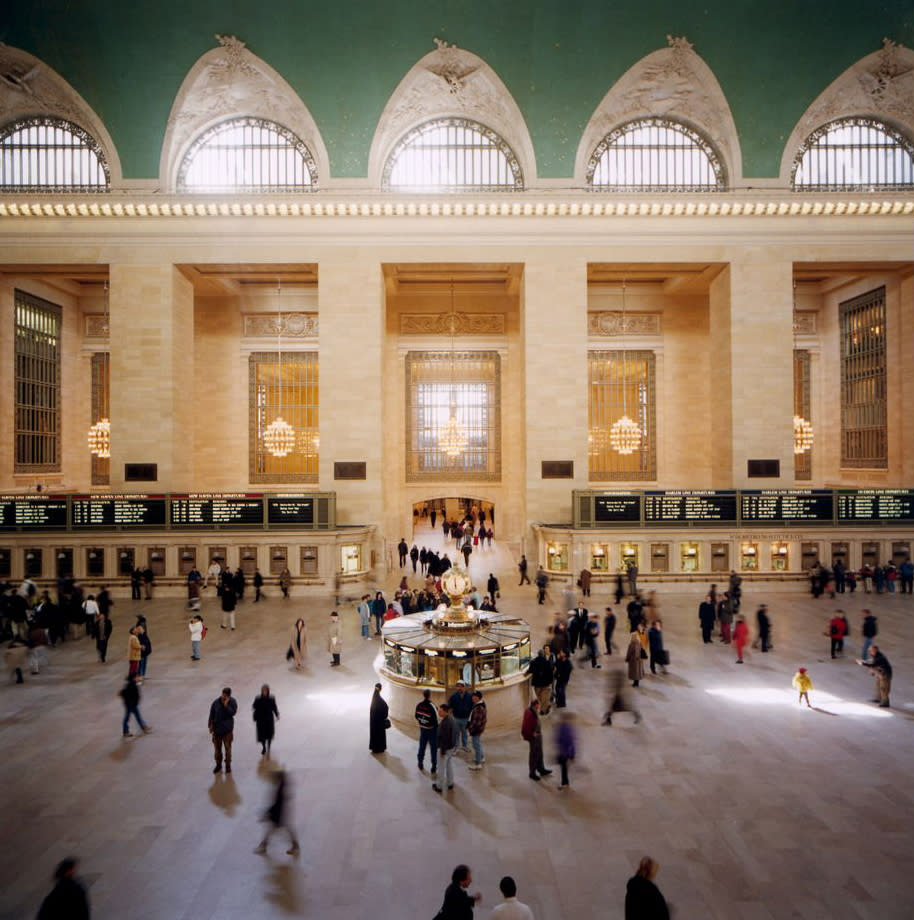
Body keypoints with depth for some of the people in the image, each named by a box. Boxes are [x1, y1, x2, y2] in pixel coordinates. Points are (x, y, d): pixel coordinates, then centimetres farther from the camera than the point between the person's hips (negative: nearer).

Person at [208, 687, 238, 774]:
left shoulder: (232, 702, -10)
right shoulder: (216, 702, -8)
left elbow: (233, 712, -19)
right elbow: (211, 714, 0)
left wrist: (226, 705, -27)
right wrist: (210, 725, -1)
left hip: (227, 729, -1)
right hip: (217, 728, 2)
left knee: (227, 748, 5)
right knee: (217, 748, 12)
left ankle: (228, 765, 20)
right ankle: (218, 765, 30)